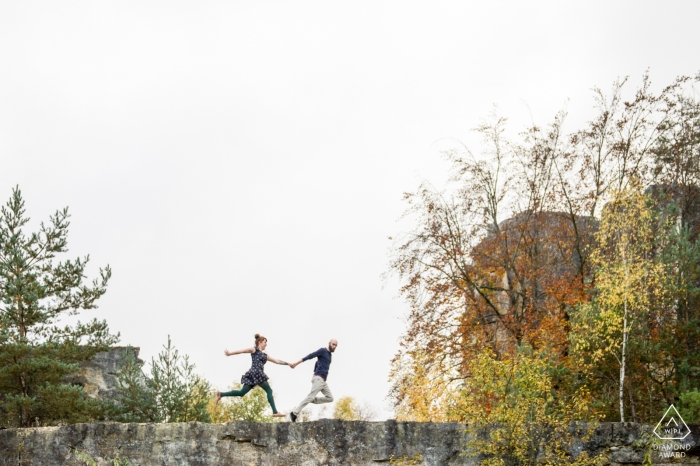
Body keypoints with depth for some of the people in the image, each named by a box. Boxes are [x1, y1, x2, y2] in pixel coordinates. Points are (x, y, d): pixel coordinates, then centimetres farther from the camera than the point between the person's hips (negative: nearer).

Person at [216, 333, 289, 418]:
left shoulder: (264, 355, 28)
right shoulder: (255, 349, 5)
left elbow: (277, 361, 29)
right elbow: (241, 351, 1)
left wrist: (288, 363, 26)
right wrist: (229, 353, -4)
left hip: (259, 374, 9)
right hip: (255, 373, -9)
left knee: (241, 393, 5)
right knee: (269, 391, -7)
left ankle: (221, 394, 6)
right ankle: (275, 412, -11)